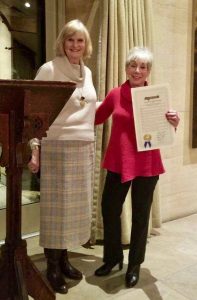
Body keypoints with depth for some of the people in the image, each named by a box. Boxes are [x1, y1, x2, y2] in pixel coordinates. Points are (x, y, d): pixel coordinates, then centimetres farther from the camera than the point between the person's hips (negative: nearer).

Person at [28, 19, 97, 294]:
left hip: (84, 148, 6)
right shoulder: (49, 69, -5)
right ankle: (52, 267, 15)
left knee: (75, 206, 11)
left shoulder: (87, 72, 14)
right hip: (57, 147, -6)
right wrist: (34, 148, -13)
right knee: (56, 207, 0)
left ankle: (64, 258, 27)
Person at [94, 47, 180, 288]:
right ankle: (113, 257, 34)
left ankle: (135, 265, 30)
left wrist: (174, 123, -23)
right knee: (109, 209, 10)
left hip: (146, 164, -2)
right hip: (118, 161, 2)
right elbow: (96, 118, 14)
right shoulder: (115, 94, 1)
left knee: (140, 214, 10)